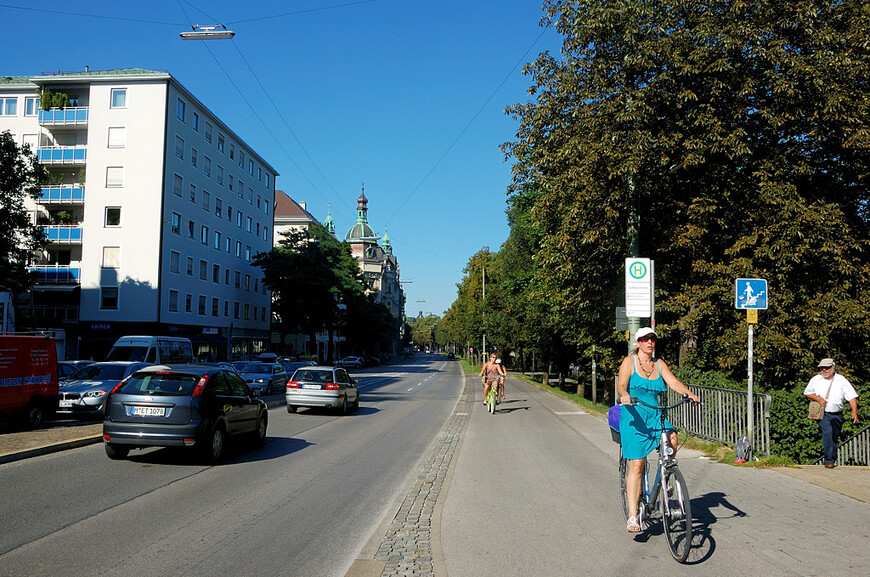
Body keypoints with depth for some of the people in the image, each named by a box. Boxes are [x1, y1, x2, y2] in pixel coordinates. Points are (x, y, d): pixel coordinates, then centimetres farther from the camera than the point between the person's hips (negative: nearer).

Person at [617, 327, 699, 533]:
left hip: (655, 416, 4)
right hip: (634, 417, -4)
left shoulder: (659, 364, 11)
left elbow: (673, 381, -2)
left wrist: (688, 393, -21)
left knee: (672, 439, -26)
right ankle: (632, 516, -3)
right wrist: (624, 395, -37)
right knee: (636, 465, -8)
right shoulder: (629, 361, -1)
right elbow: (621, 385, -14)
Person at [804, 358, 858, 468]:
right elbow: (807, 393, 14)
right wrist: (818, 398, -5)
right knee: (827, 433, -22)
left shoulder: (842, 380, 2)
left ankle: (832, 458, 30)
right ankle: (829, 460, -20)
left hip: (837, 415, 2)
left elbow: (852, 396, -3)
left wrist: (854, 411, -17)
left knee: (834, 438, 11)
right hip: (823, 414, -2)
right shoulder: (815, 380, 5)